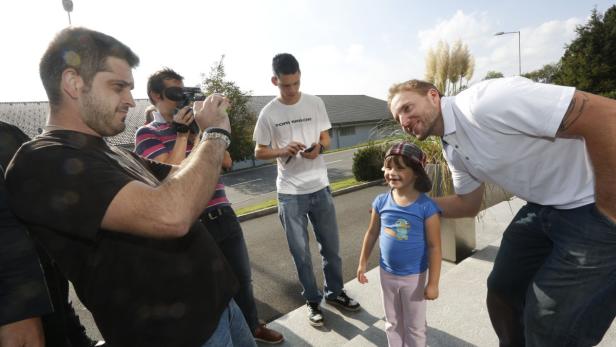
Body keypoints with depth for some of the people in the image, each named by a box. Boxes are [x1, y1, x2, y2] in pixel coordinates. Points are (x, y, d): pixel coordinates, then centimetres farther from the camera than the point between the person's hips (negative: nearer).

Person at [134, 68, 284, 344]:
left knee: (242, 277, 18)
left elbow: (226, 162, 6)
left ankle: (252, 326, 41)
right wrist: (182, 133, -13)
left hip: (223, 215, 6)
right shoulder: (147, 133, -2)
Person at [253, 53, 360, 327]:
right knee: (301, 252, 9)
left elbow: (326, 138, 7)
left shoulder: (315, 103, 1)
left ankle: (335, 292, 37)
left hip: (320, 187, 2)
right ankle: (313, 301, 31)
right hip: (290, 193, -1)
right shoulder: (269, 113, -4)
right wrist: (283, 151, -19)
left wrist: (318, 147, -16)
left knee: (330, 246, 14)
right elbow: (259, 152, 1)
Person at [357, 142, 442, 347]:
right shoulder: (381, 202, -9)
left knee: (415, 326, 19)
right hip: (387, 274, 4)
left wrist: (433, 283, -13)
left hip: (414, 277, -3)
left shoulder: (426, 207, -20)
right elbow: (372, 233, 3)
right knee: (392, 323, 24)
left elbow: (434, 247, -15)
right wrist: (362, 264, 9)